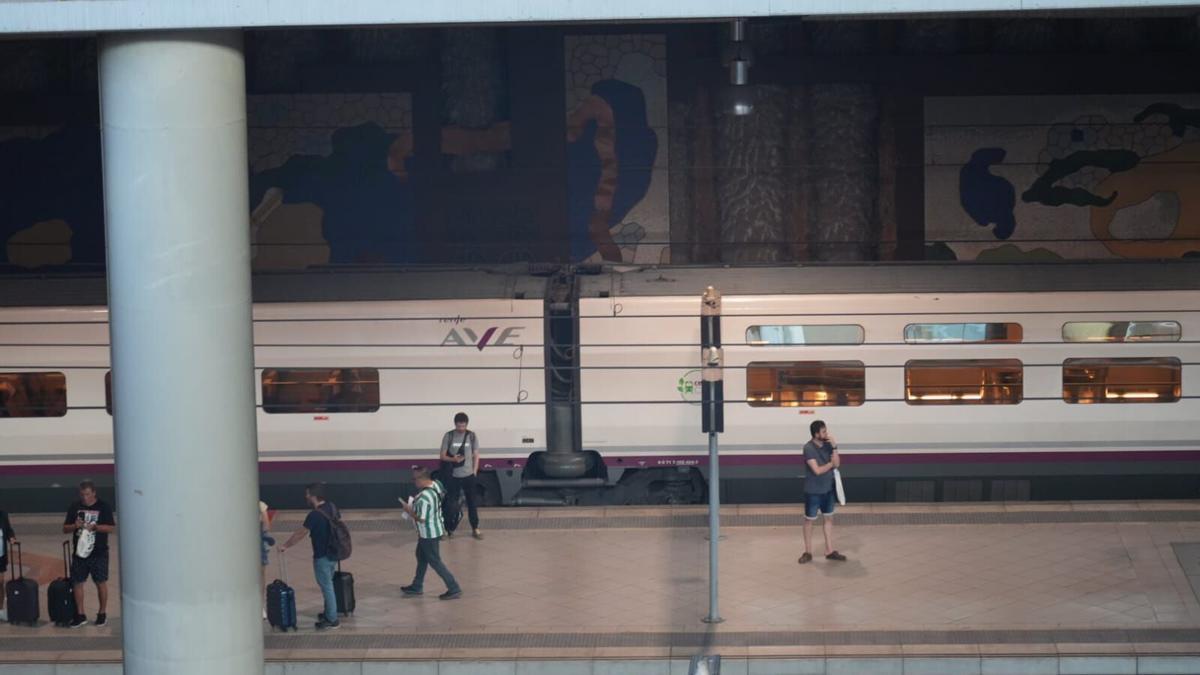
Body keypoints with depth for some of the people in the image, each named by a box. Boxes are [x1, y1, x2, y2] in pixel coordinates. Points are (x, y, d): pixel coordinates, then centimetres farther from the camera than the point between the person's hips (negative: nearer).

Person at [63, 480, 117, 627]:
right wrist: (75, 526, -13)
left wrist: (95, 527, -20)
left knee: (101, 582, 4)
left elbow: (112, 528, -7)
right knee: (77, 582, 3)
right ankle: (80, 615, 13)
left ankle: (102, 613, 17)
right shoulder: (75, 507, 6)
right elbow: (65, 528, 8)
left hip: (99, 553, -3)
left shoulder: (104, 507, -3)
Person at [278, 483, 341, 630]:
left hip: (322, 557, -8)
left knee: (326, 587, 2)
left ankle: (332, 620, 10)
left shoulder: (314, 515, -23)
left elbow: (300, 534, -14)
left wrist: (285, 546, -1)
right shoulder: (332, 507, 0)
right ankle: (329, 613, 34)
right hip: (333, 554, 8)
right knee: (327, 585, 22)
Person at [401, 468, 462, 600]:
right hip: (434, 529, 10)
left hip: (429, 534, -10)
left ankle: (454, 589, 11)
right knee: (421, 557, 24)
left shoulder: (424, 498, -33)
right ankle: (417, 587, 38)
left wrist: (409, 511, -9)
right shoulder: (436, 484, -6)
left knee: (435, 561, 4)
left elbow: (421, 519, -27)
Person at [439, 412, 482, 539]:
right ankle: (449, 529, 14)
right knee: (451, 504, 4)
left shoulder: (472, 436, -1)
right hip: (453, 476, -1)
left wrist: (475, 472, 0)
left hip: (469, 475, 1)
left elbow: (476, 455, 6)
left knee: (472, 502, 8)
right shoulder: (448, 436, -5)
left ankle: (475, 529, 18)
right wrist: (453, 459, -22)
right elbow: (443, 456, -2)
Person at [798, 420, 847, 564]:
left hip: (828, 489, 6)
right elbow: (817, 470, -23)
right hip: (813, 491, -6)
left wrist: (834, 447, -18)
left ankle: (830, 551, 20)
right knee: (809, 520, 6)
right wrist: (830, 463, -8)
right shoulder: (808, 448, -19)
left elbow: (837, 464, -7)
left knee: (829, 518, 12)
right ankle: (808, 552, 16)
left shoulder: (827, 445, -1)